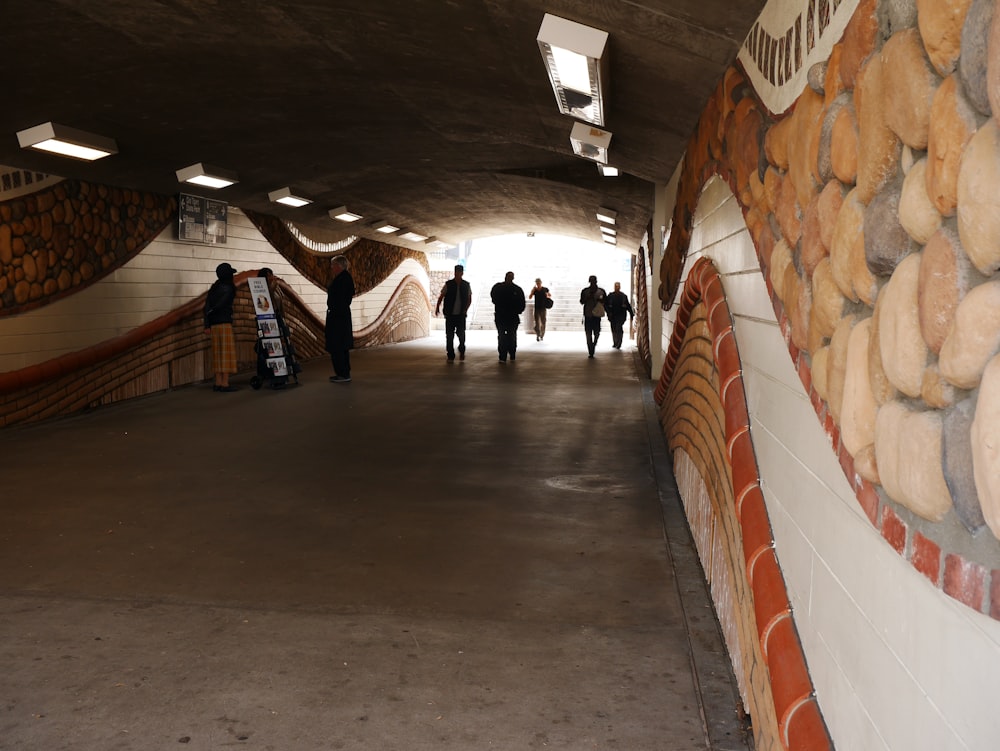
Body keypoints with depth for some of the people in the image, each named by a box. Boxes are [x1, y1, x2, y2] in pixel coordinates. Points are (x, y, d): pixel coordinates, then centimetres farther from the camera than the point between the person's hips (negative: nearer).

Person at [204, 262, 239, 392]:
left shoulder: (213, 288, 13)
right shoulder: (228, 288, -7)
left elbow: (207, 307, 7)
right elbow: (221, 304, -14)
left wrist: (207, 325, 5)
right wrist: (210, 313, 4)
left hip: (214, 324, 7)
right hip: (225, 322, -7)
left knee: (218, 353, 9)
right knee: (227, 352, -4)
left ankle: (218, 383, 10)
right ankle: (225, 384, -6)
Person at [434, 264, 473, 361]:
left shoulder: (466, 285, 2)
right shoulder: (448, 284, -1)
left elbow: (469, 299, 12)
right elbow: (441, 297, 3)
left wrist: (465, 309, -1)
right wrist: (437, 308, -8)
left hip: (461, 315, 0)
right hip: (450, 315, 0)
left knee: (461, 334, -3)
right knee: (449, 336, 2)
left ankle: (461, 351, 23)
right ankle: (450, 355, 12)